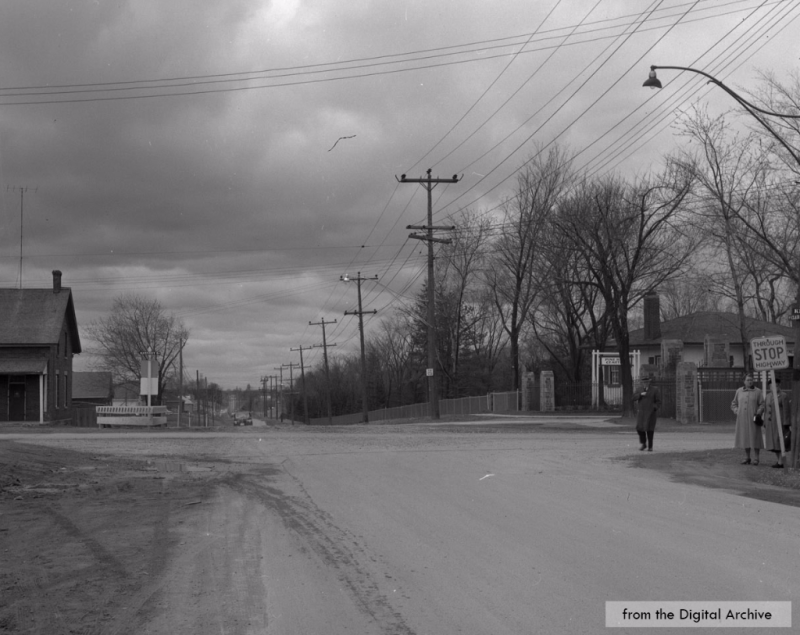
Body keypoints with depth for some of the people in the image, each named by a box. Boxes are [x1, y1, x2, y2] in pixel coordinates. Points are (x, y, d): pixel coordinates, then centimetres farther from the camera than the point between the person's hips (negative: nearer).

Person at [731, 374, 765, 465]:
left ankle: (756, 458, 4)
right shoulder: (739, 391, 8)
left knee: (754, 438, -4)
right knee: (745, 437, 5)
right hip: (742, 419, 3)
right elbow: (734, 404, 17)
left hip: (753, 419, -3)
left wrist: (758, 413, -15)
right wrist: (736, 411, 0)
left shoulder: (757, 392, 1)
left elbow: (762, 405, -1)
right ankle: (747, 458, 13)